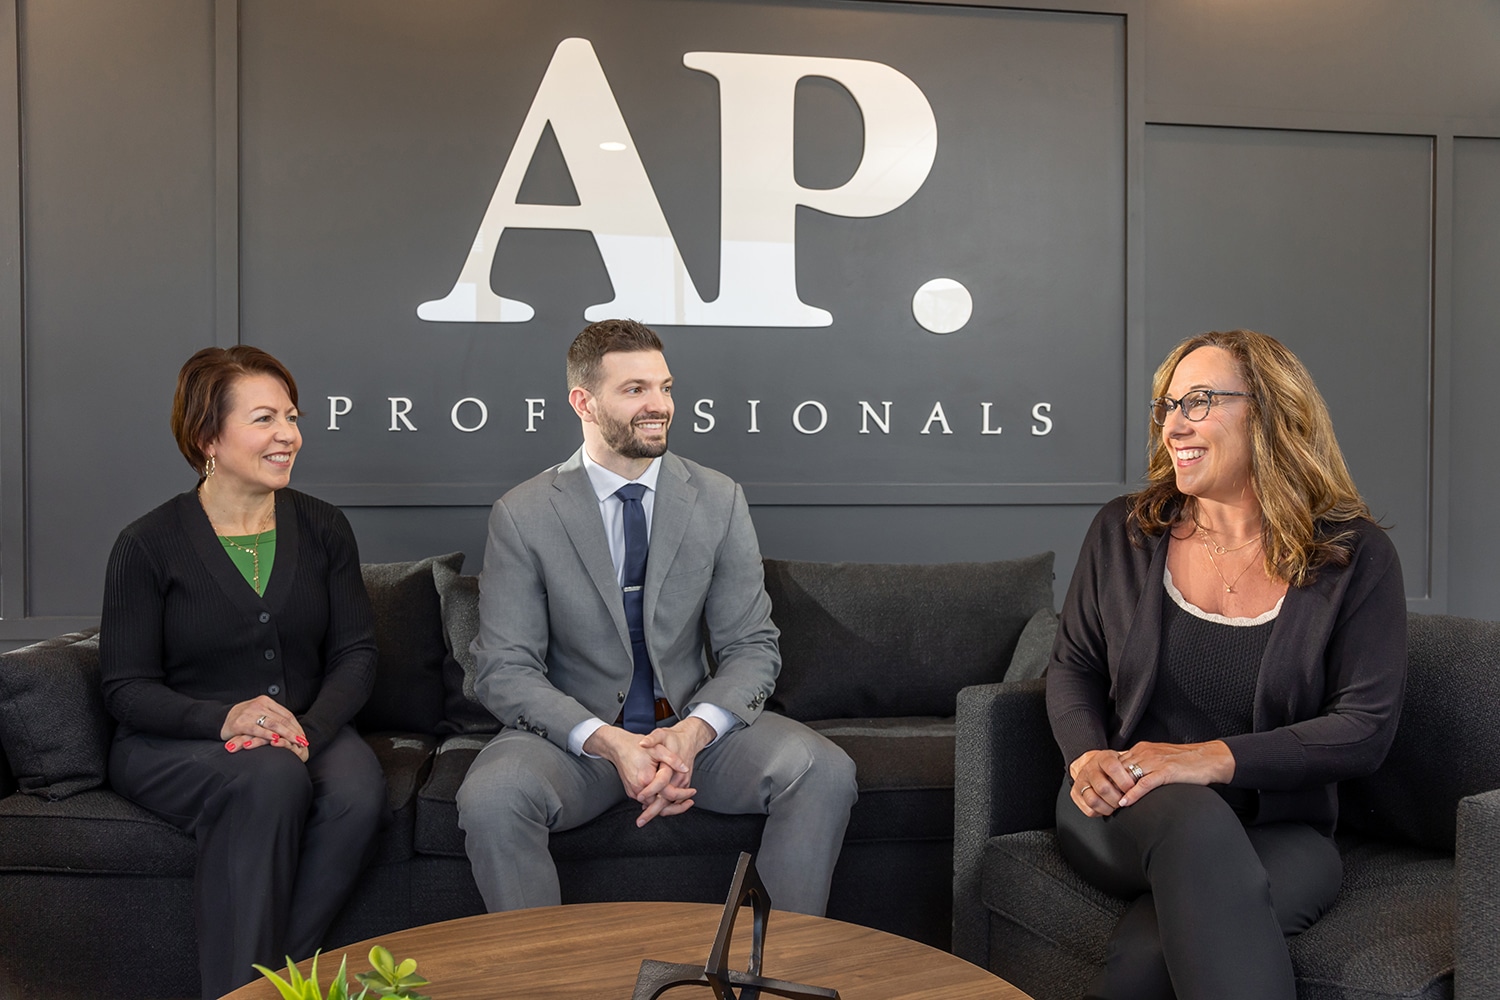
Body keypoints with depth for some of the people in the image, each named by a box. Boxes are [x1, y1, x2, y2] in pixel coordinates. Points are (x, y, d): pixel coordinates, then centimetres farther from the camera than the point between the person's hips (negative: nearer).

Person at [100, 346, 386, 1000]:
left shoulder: (323, 529, 5)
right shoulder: (148, 546, -4)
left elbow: (355, 652, 2)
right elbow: (126, 687, -5)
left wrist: (310, 728, -18)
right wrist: (223, 718, -24)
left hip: (306, 729, 3)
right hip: (171, 745, -3)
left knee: (358, 795, -30)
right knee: (270, 779, -35)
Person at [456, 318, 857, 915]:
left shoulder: (718, 500, 0)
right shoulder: (522, 515, -7)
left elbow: (751, 647, 0)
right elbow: (504, 671, -9)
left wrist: (693, 731, -21)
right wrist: (610, 743, -25)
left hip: (694, 726, 2)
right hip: (575, 732, -2)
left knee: (825, 773, -22)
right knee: (490, 798, -32)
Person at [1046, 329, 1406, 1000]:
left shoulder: (1355, 556, -1)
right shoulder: (1122, 532, 6)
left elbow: (1367, 727, -6)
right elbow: (1073, 667, 13)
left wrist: (1212, 758, -19)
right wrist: (1087, 757, -10)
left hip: (1278, 828, -1)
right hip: (1120, 809, 2)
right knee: (1195, 821, -37)